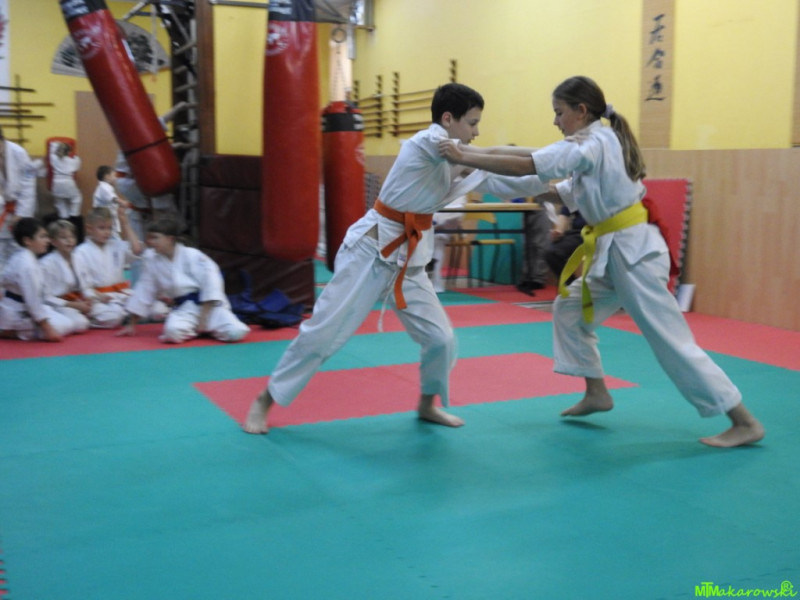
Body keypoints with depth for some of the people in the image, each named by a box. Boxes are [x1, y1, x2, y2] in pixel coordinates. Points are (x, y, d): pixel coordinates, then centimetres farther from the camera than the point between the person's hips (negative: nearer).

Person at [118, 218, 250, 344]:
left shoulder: (192, 256, -12)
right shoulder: (150, 259, 0)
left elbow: (210, 283, -12)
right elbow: (144, 292, 8)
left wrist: (204, 317, -15)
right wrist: (132, 324, 12)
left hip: (209, 305, -2)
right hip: (184, 309, 2)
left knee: (235, 333, -23)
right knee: (173, 332, -32)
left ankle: (206, 328, 9)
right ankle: (196, 330, 2)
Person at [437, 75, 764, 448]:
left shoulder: (592, 144, -15)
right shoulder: (600, 142, 15)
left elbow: (527, 165, -21)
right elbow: (570, 193, 20)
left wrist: (465, 157, -15)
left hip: (633, 252, -10)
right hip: (617, 252, 10)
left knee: (671, 340, -8)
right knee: (569, 310, 16)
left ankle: (745, 422, -1)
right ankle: (596, 393, 24)